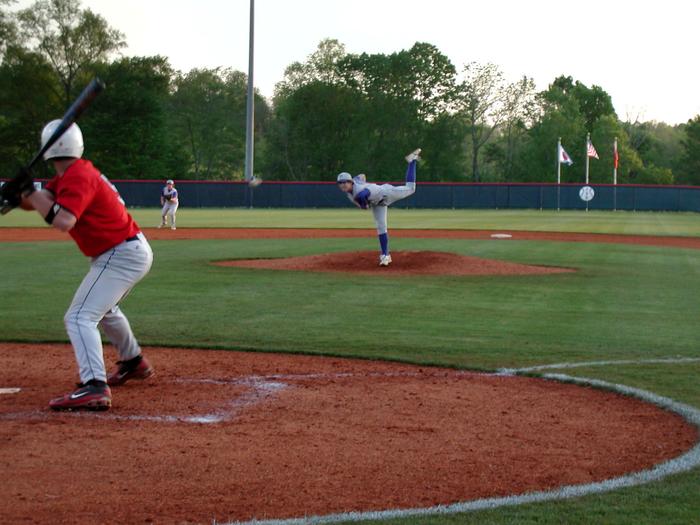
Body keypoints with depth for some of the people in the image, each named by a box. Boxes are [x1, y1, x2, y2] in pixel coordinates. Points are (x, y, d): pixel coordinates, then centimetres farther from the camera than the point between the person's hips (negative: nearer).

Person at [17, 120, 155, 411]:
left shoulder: (78, 178, -20)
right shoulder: (72, 174, 10)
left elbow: (63, 221, -34)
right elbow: (40, 201, 3)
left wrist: (30, 192, -26)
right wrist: (20, 193, -17)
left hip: (121, 256, -11)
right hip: (131, 250, 11)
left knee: (79, 317, -19)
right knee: (102, 308, 33)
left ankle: (94, 387, -32)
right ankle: (134, 362, 51)